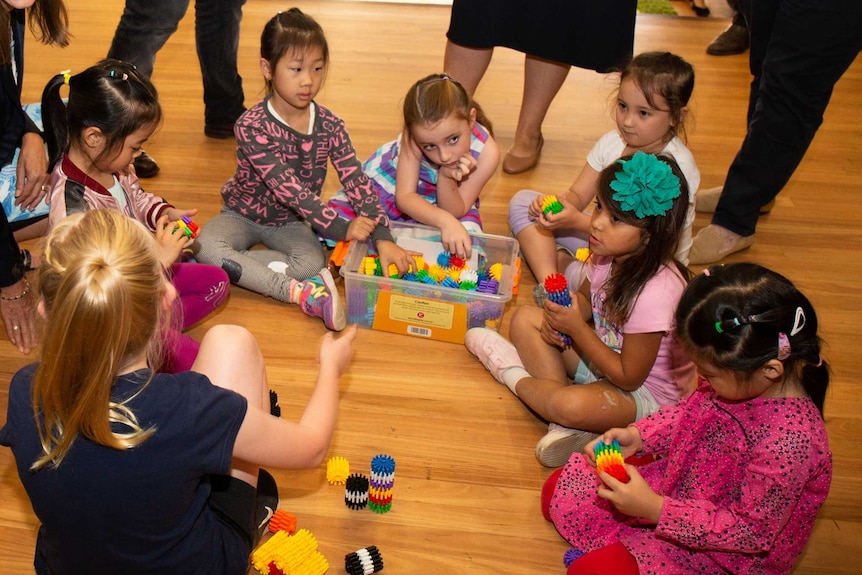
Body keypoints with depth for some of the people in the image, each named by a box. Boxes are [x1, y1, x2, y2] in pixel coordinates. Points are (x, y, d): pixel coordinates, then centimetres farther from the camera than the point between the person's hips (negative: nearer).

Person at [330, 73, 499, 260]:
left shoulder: (487, 152, -29)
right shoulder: (414, 137, -33)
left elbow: (455, 213, -20)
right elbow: (404, 197, -29)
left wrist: (447, 179, -41)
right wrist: (444, 220, -48)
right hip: (390, 183, -2)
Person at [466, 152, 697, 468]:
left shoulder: (654, 294, -33)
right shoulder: (609, 255, -11)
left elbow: (628, 377, -25)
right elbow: (586, 299, 10)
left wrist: (576, 327, -25)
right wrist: (559, 319, -13)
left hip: (645, 392, -8)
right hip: (604, 354, 9)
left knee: (571, 406, -37)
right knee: (525, 318, -3)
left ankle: (514, 375, -2)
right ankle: (567, 426, -14)